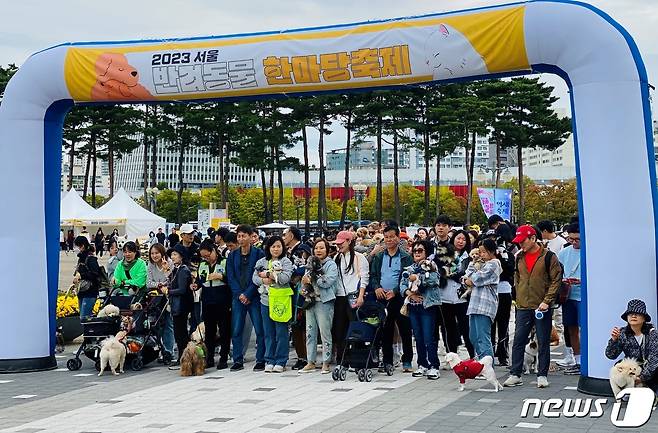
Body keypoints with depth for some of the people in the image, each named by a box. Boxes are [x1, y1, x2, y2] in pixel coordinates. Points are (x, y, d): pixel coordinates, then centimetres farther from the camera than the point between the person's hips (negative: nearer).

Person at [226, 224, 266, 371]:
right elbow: (231, 277, 6)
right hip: (238, 297, 3)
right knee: (236, 330, 2)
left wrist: (248, 294, -12)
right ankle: (238, 361, 10)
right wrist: (239, 294, -7)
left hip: (254, 297, -3)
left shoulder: (259, 253, -1)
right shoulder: (233, 255, 10)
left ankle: (260, 360, 5)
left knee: (260, 330, -3)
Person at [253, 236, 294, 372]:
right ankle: (269, 360, 16)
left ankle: (280, 362, 6)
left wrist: (267, 274, -10)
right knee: (268, 332, 8)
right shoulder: (262, 262, 12)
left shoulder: (286, 262, 0)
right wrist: (264, 280, -14)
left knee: (281, 332, -1)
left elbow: (285, 278, -14)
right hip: (266, 300, 4)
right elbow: (255, 278, 6)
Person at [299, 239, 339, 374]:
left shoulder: (331, 265, -1)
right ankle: (311, 362, 12)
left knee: (325, 332, -5)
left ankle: (326, 363, 1)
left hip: (324, 302, -6)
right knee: (310, 332, 6)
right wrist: (305, 285, -6)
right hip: (310, 301, 6)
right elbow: (305, 280, 17)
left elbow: (328, 281, -15)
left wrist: (311, 280, -9)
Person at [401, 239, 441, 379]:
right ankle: (422, 365, 18)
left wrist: (417, 277, -13)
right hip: (413, 306, 6)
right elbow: (402, 285, 8)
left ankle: (434, 367, -4)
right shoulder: (409, 269, 15)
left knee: (429, 338, -8)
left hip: (428, 306, -6)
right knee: (418, 338, 10)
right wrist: (410, 293, -10)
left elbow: (433, 279, -20)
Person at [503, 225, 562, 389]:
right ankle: (515, 374, 9)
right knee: (518, 341, 3)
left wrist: (547, 301, -13)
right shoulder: (519, 257, 10)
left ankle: (542, 375, 12)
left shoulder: (548, 257, -6)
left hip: (542, 308, -4)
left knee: (543, 343, 3)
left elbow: (556, 280, -7)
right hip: (523, 307, 5)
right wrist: (518, 298, 12)